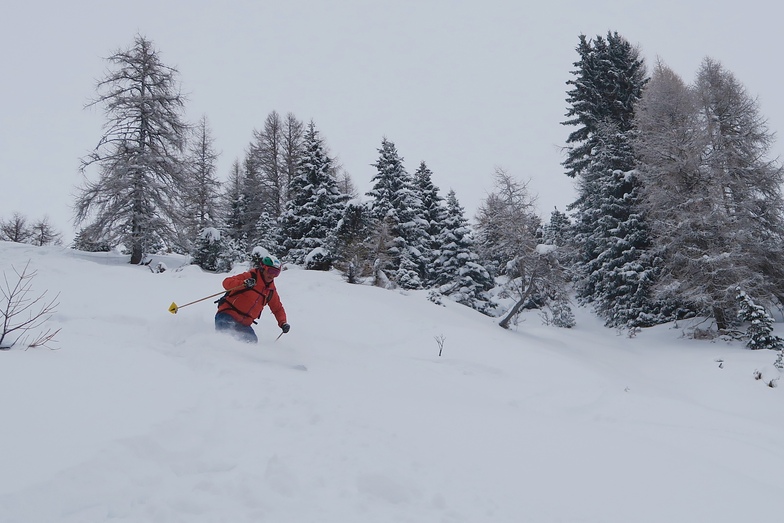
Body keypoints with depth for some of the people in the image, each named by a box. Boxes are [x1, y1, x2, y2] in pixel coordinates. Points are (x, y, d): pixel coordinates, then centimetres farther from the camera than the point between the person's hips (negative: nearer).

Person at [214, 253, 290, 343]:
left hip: (244, 324, 6)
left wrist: (283, 323, 3)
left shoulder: (271, 290, 11)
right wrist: (244, 283, -37)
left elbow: (278, 308, 22)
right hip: (228, 314, -6)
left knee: (252, 341, -13)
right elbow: (226, 282, -18)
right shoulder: (250, 277, -7)